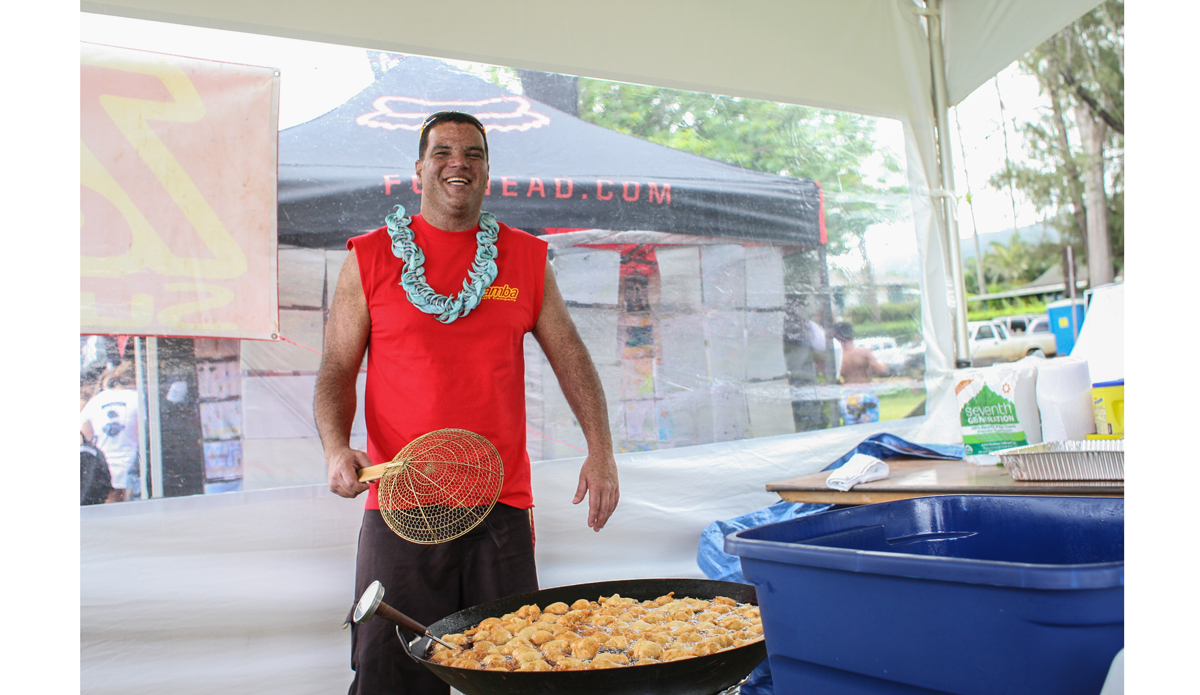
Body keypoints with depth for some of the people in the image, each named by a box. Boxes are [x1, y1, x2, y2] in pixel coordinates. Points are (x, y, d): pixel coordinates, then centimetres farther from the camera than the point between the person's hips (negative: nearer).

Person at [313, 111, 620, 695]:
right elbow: (337, 370, 6)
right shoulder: (370, 258, 6)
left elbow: (571, 358, 10)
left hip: (502, 505, 2)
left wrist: (600, 451, -2)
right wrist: (337, 449, -11)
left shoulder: (527, 258, 10)